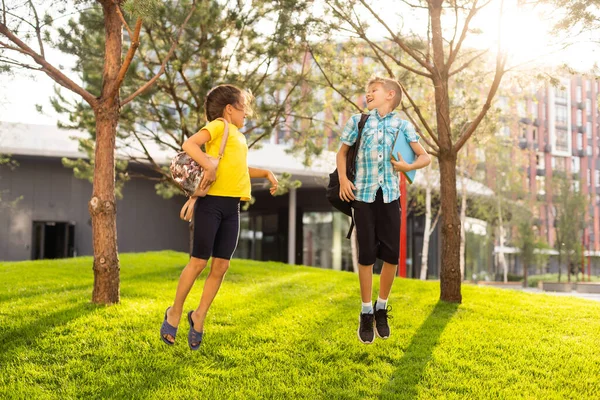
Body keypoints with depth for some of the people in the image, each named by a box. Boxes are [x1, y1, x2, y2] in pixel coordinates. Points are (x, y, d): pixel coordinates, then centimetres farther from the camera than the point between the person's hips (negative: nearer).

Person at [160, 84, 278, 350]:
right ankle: (175, 312, 14)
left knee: (221, 266, 4)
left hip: (232, 207, 7)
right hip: (211, 202, -7)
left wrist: (266, 173, 22)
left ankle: (199, 316, 16)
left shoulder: (239, 136, 21)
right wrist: (209, 167, -29)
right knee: (199, 262, -2)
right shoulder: (218, 126, -4)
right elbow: (188, 144, -18)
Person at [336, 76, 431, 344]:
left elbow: (425, 157, 9)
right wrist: (343, 179, -2)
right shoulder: (357, 121, 7)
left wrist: (408, 166, -11)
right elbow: (342, 152, 13)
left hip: (390, 196, 1)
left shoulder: (402, 125, 6)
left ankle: (382, 308, 21)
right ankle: (366, 313, 12)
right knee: (367, 255, 0)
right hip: (363, 194, -1)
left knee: (391, 255, 1)